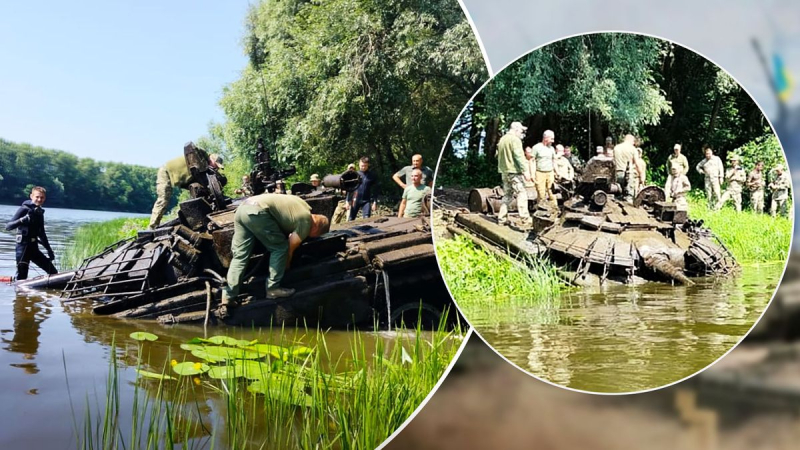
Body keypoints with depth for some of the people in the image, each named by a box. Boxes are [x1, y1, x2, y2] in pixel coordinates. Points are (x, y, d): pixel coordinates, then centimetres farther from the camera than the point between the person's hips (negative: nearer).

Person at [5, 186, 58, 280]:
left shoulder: (40, 213, 13)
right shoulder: (24, 209, -8)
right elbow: (8, 227, -15)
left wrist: (49, 249, 22)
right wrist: (22, 220, -32)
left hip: (34, 248, 7)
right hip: (23, 247, -7)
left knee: (54, 272, 5)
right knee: (22, 277, -8)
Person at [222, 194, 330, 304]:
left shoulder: (302, 206, 26)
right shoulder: (306, 222, 2)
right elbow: (289, 249, 10)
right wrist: (286, 265, 27)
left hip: (243, 207, 9)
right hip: (257, 212, -9)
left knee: (239, 255, 7)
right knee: (280, 248, 6)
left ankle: (228, 295, 3)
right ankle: (273, 289, 7)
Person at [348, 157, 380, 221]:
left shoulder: (372, 175, 0)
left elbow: (375, 190, 2)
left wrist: (374, 202, -4)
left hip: (366, 201, -1)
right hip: (355, 200, 1)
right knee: (351, 219, 4)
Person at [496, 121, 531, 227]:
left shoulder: (502, 139, 17)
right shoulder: (515, 139, -11)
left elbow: (498, 155, 22)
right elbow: (519, 156, -18)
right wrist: (525, 171, -18)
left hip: (504, 172, 9)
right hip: (514, 171, -9)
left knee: (507, 195, 15)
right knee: (521, 194, -9)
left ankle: (502, 218, 14)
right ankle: (525, 219, -15)